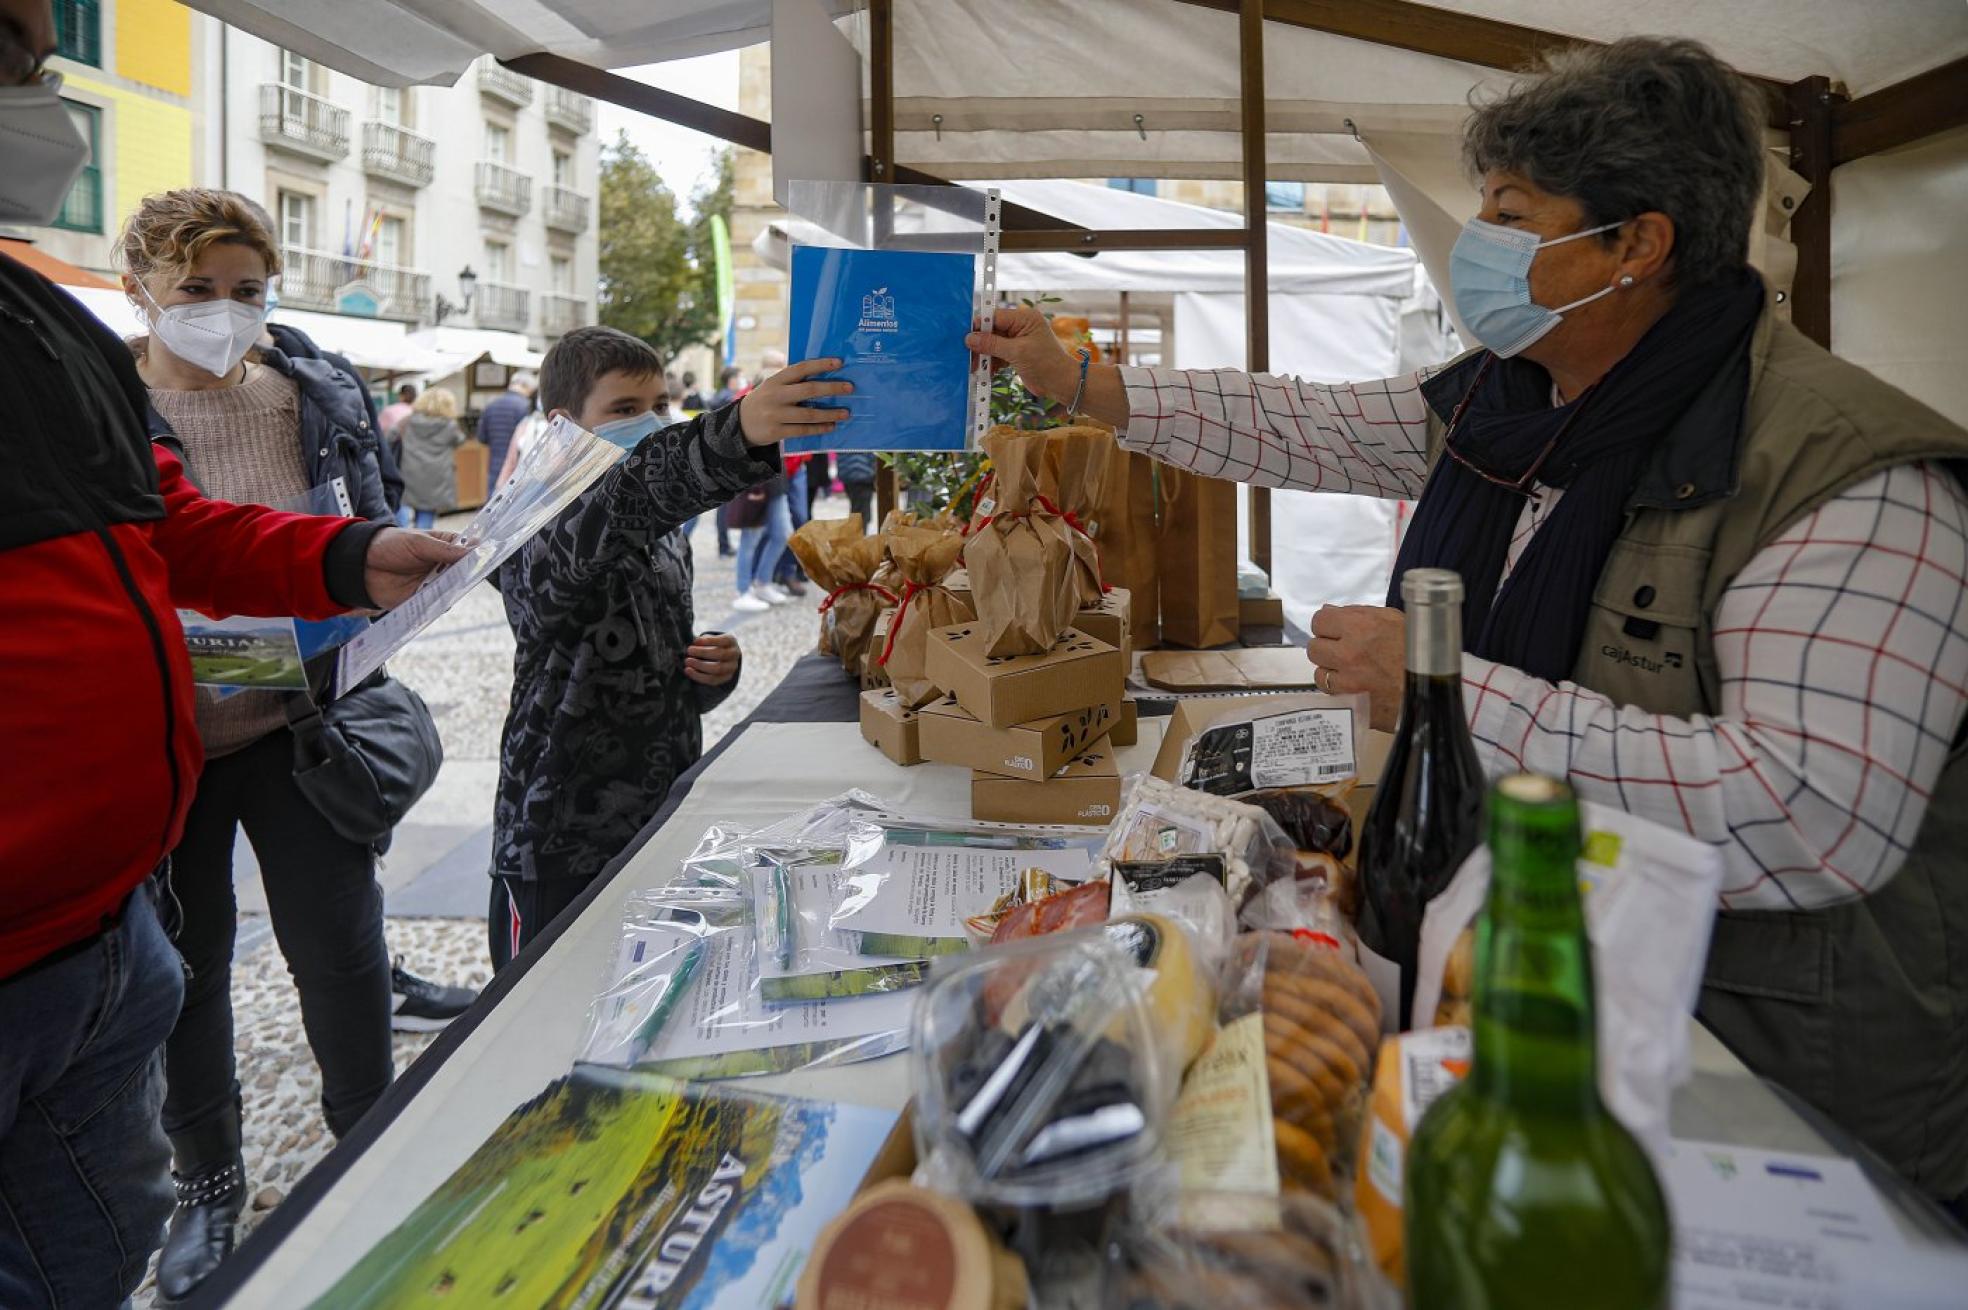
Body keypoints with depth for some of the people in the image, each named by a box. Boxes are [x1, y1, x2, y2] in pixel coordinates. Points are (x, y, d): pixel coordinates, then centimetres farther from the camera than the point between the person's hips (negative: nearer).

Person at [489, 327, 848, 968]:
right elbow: (625, 496, -38)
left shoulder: (667, 538, 12)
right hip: (562, 847, -6)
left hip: (662, 831, 7)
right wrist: (737, 433, -55)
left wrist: (712, 673, 0)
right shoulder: (541, 533, -13)